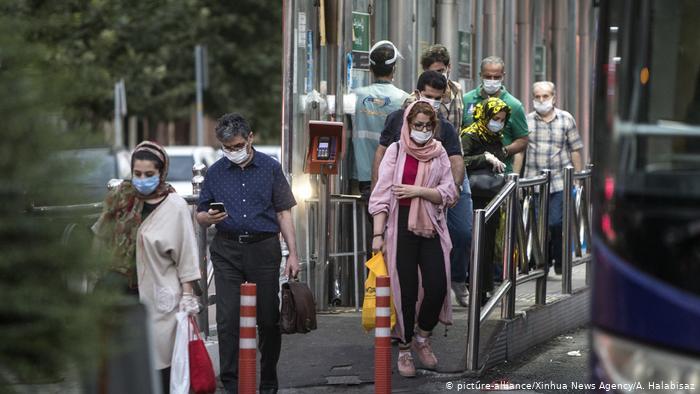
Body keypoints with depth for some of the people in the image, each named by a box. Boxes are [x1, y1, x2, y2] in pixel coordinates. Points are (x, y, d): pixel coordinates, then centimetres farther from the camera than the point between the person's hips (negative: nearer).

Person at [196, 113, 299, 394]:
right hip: (227, 251, 1)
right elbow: (200, 216, 12)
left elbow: (283, 213, 7)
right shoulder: (215, 173, 8)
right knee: (227, 320, -5)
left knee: (268, 319, 4)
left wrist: (292, 254, 0)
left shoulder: (270, 168, 5)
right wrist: (209, 217, -13)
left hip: (264, 247, -1)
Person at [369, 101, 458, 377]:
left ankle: (422, 337, 20)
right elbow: (381, 194, -2)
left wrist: (418, 191, -12)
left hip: (431, 227, 2)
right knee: (406, 289, 0)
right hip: (401, 227, -2)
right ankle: (404, 349, 15)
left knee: (437, 286, -6)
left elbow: (449, 193, 3)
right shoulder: (396, 151, 2)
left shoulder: (439, 153, 8)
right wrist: (378, 234, -8)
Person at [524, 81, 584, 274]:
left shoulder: (566, 119, 5)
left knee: (555, 223, -9)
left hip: (560, 182, -1)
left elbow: (575, 151, 8)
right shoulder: (526, 120, 6)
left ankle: (560, 261, 9)